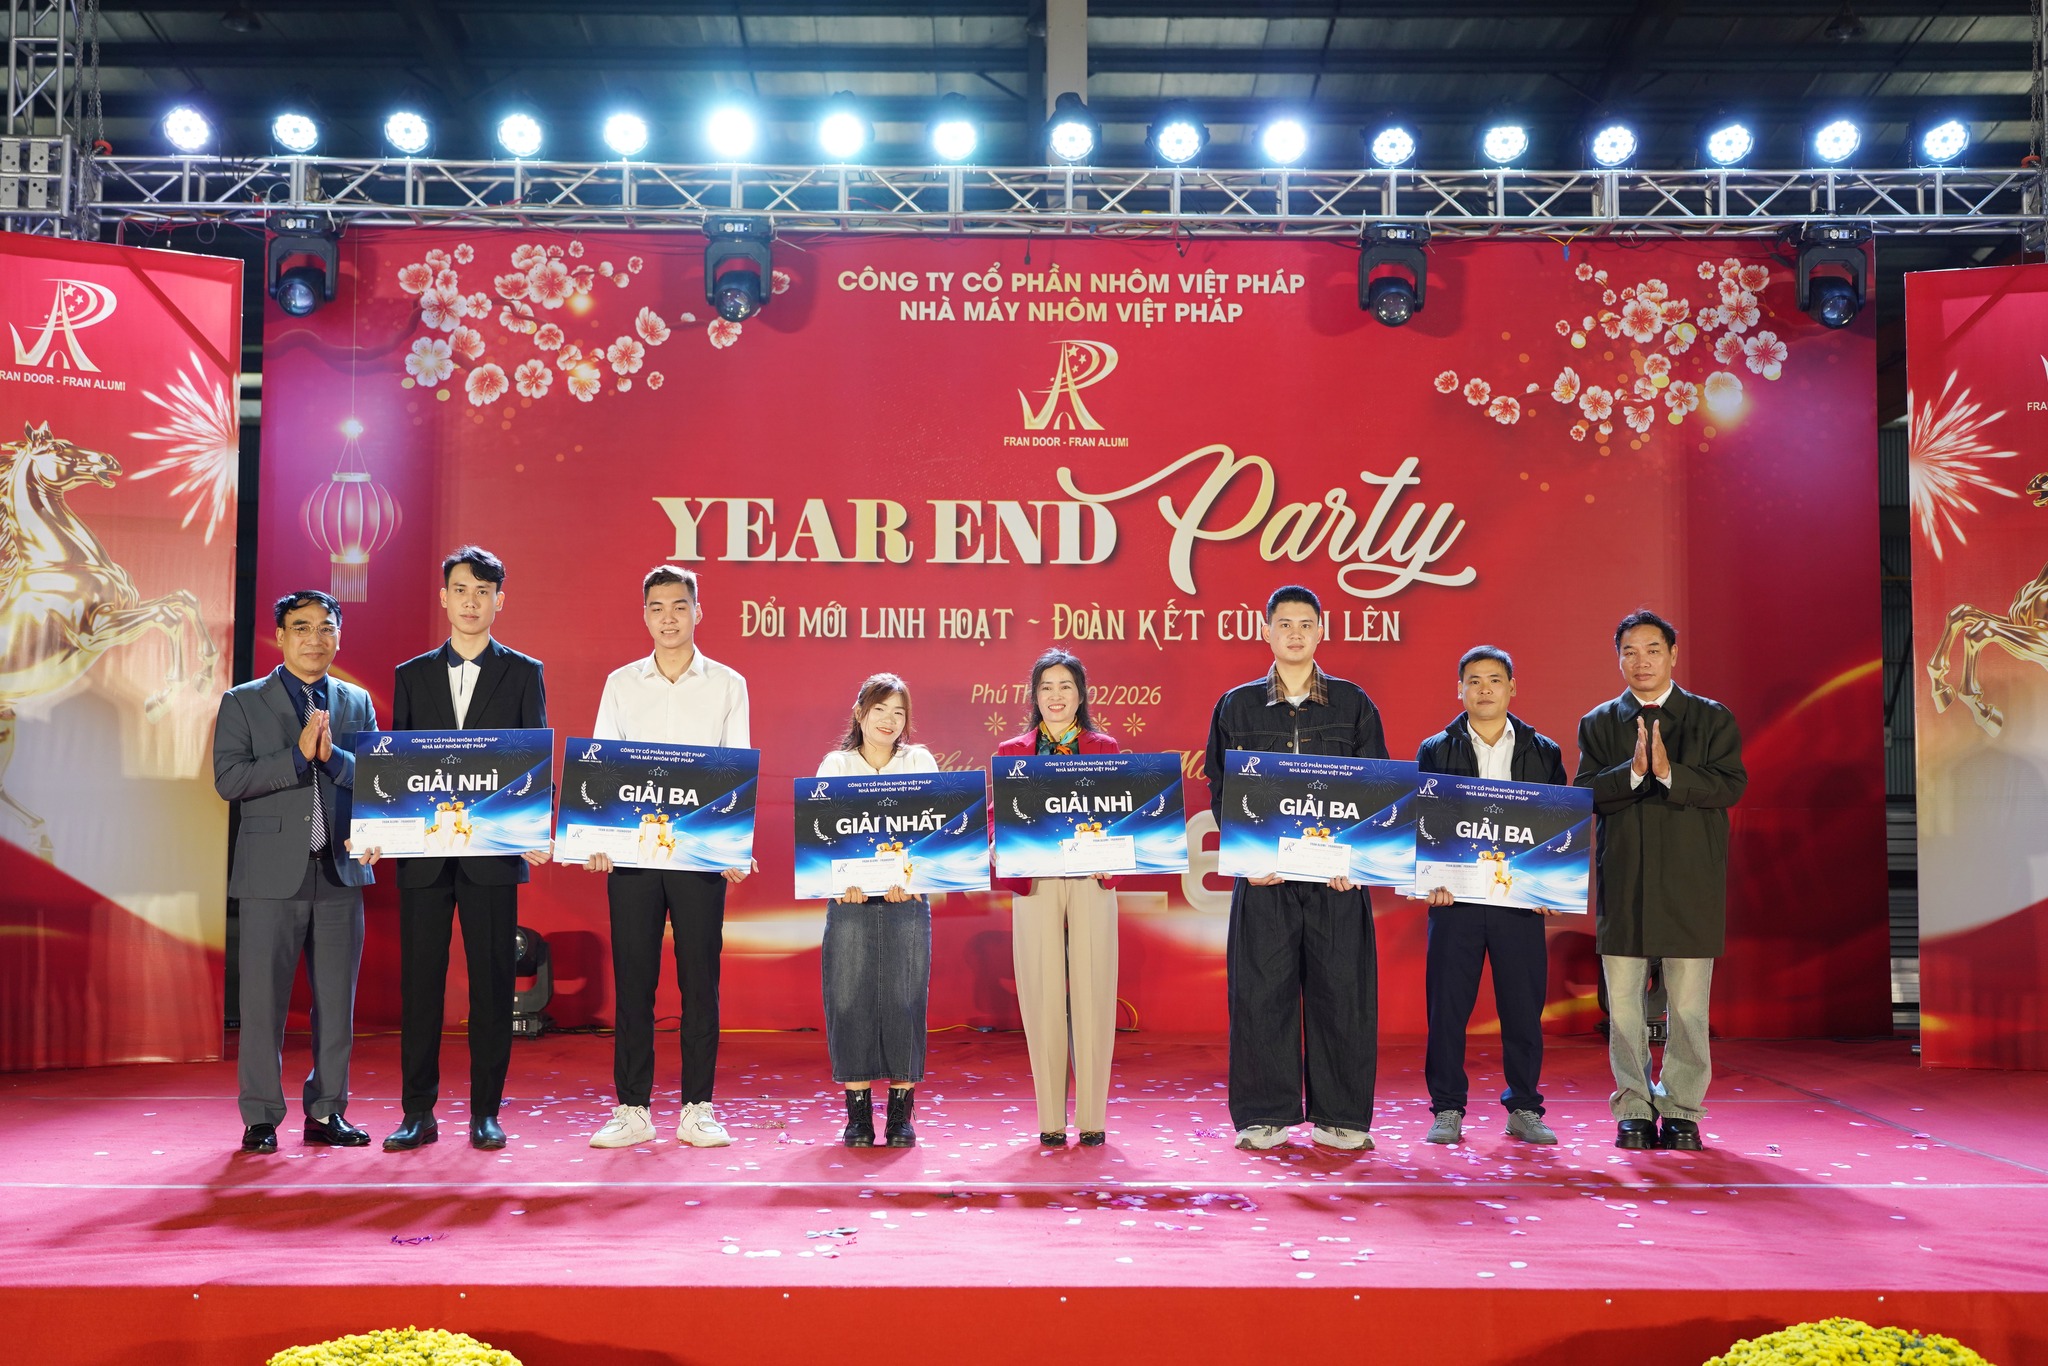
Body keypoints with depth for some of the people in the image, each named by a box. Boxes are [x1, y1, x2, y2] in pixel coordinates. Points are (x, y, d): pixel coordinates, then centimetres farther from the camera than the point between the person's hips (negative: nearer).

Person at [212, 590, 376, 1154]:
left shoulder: (358, 704, 13)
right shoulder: (243, 702, 5)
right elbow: (228, 779, -6)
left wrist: (333, 754, -12)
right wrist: (298, 755, -14)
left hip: (339, 872, 3)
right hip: (273, 873, -2)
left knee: (336, 1000, 6)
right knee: (264, 1000, 0)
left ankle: (326, 1112, 16)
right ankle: (261, 1117, 11)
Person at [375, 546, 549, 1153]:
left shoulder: (523, 673, 7)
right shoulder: (412, 675, 13)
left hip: (493, 851, -2)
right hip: (423, 852, 2)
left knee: (492, 980, 2)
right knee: (419, 981, 5)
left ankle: (486, 1112, 11)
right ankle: (418, 1113, 14)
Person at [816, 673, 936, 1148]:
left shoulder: (921, 763, 9)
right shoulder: (835, 765, 9)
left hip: (907, 899, 0)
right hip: (850, 899, 0)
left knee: (903, 999, -2)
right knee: (850, 998, -2)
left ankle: (902, 1116, 6)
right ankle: (858, 1116, 7)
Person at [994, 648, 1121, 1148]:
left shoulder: (1105, 748, 10)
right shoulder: (1013, 751, 10)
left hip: (1092, 884, 0)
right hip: (1036, 886, 0)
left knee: (1092, 994, -1)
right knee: (1043, 997, 0)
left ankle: (1093, 1117, 7)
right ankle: (1051, 1120, 8)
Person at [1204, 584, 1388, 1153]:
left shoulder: (1352, 702, 9)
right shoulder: (1236, 706, 8)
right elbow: (1222, 792, 6)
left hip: (1337, 872, 0)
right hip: (1264, 872, 0)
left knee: (1341, 988, 2)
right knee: (1262, 990, 0)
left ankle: (1340, 1117, 12)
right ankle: (1264, 1116, 11)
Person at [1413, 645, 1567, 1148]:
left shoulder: (1544, 752, 9)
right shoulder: (1435, 750, 7)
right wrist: (1431, 879, -10)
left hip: (1521, 898, 1)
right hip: (1454, 898, -1)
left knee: (1524, 1008, 5)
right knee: (1447, 1007, 2)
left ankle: (1524, 1109, 18)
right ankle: (1447, 1111, 12)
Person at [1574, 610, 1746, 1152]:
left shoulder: (1712, 718, 7)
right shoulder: (1598, 723, 9)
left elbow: (1731, 785, -6)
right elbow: (1587, 794, -3)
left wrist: (1670, 773, -19)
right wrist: (1633, 770, -19)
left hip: (1691, 884, -1)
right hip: (1622, 882, 1)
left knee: (1688, 1006, 2)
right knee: (1623, 1005, 3)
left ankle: (1681, 1110, 13)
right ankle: (1635, 1109, 13)